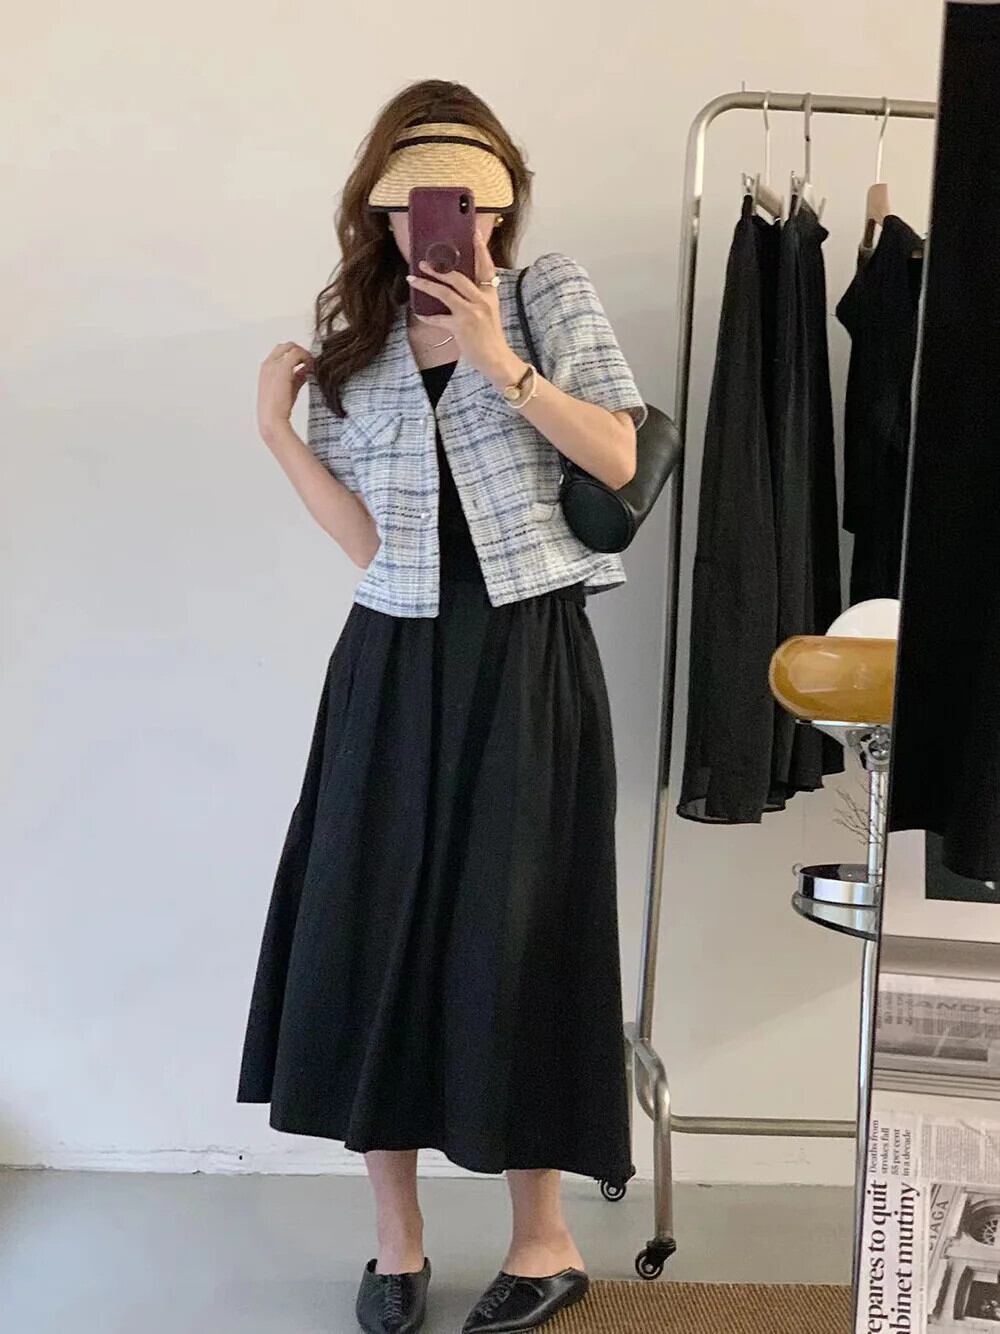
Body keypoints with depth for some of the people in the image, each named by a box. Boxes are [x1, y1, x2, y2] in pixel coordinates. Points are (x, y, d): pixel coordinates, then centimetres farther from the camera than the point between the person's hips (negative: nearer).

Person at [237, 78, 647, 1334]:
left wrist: (503, 364, -16)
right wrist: (276, 430, -7)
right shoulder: (351, 344, 9)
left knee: (510, 935, 0)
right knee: (369, 931, 2)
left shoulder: (550, 293, 3)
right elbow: (365, 538, 0)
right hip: (393, 663, 3)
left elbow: (618, 459, -8)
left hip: (526, 659, -3)